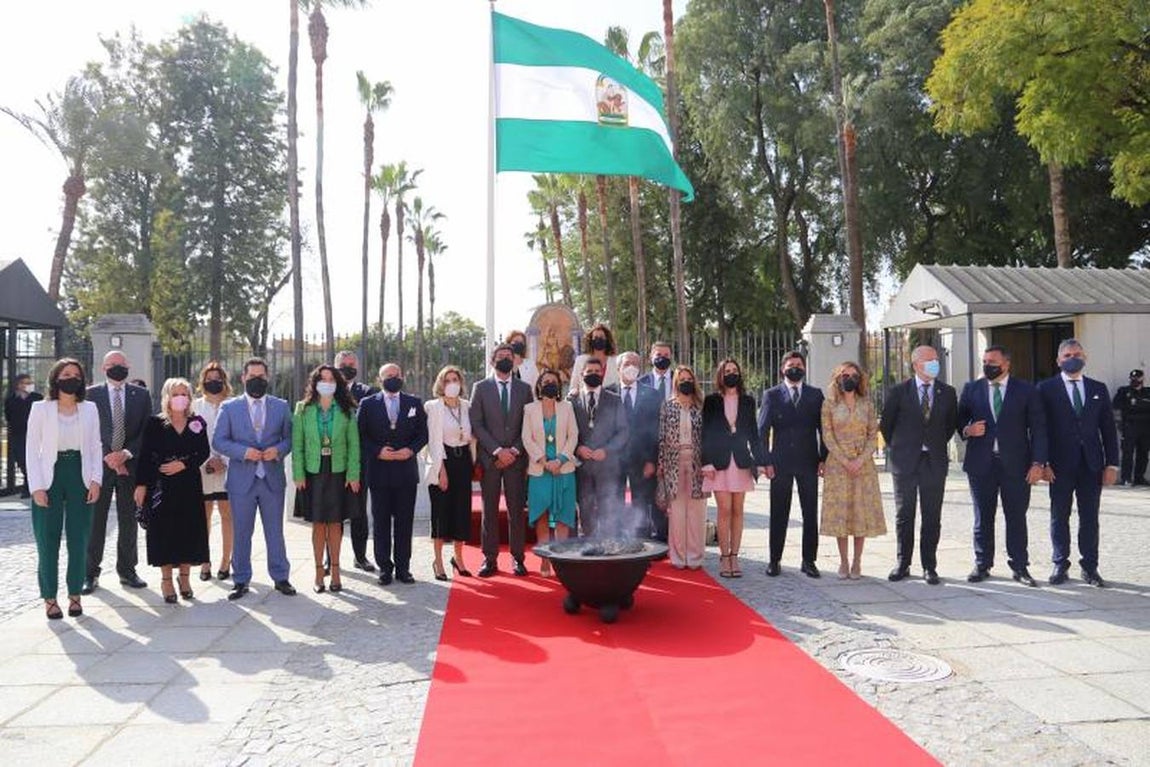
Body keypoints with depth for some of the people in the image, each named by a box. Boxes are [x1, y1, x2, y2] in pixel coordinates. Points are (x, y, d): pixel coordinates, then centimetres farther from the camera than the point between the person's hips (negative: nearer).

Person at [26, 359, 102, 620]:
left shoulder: (89, 409, 6)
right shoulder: (40, 409, 0)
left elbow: (96, 448, 8)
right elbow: (31, 450, -1)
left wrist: (95, 480, -3)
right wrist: (36, 487, -9)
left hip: (80, 476, 2)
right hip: (51, 476, -2)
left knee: (79, 540, 5)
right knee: (48, 541, 2)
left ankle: (75, 595, 18)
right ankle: (50, 598, 14)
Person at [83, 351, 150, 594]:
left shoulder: (141, 395, 6)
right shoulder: (91, 394, 3)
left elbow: (146, 432, 3)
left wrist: (126, 453, -10)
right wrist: (107, 457, -9)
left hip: (130, 464, 1)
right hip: (99, 463, -1)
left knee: (129, 521, 7)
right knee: (95, 520, 1)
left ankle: (127, 571, 17)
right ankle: (91, 573, 11)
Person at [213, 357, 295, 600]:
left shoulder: (281, 406, 8)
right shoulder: (229, 407, 5)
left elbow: (289, 438, 8)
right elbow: (219, 441, 0)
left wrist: (278, 450, -13)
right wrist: (244, 451, -15)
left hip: (272, 479, 1)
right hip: (241, 480, -1)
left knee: (275, 532, 8)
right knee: (241, 533, 6)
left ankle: (280, 577, 18)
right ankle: (241, 581, 17)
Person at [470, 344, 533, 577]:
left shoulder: (524, 389, 10)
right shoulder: (480, 388, 6)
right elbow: (476, 424, -1)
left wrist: (514, 451, -6)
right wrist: (497, 450, -9)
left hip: (516, 459, 1)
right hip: (489, 458, -1)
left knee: (516, 510, 1)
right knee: (490, 510, 2)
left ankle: (518, 558, 8)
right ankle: (490, 559, 7)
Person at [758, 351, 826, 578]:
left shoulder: (816, 394, 9)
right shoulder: (772, 395, 4)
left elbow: (823, 428, 7)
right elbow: (762, 430, 1)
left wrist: (823, 458, -1)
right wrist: (765, 461, -7)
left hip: (808, 462, 2)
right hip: (780, 463, -1)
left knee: (810, 514, 5)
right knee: (778, 514, 4)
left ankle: (809, 560, 13)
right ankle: (774, 560, 12)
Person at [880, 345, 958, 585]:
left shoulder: (947, 393, 4)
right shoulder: (899, 392, -2)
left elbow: (952, 423, 17)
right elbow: (886, 424, 8)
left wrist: (939, 445, 13)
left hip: (935, 461, 1)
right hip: (905, 461, -1)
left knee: (932, 517, 4)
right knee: (904, 515, 5)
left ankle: (929, 567, 13)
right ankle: (903, 564, 15)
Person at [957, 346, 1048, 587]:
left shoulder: (1026, 391, 2)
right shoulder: (971, 389, 8)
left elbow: (1038, 429, 0)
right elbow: (959, 420, 13)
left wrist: (1038, 462, -8)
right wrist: (967, 430, -11)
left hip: (1015, 464, -1)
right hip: (981, 463, 2)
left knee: (1016, 517, 4)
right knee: (983, 517, 8)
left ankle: (1019, 566, 15)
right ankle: (982, 565, 17)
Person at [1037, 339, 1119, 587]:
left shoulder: (1098, 389, 9)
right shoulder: (1046, 388, 0)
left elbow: (1108, 429, 8)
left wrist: (1111, 464, 2)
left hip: (1091, 464, 2)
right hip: (1060, 465, -2)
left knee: (1090, 518, 6)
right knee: (1059, 517, 5)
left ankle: (1090, 567, 15)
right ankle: (1060, 565, 15)